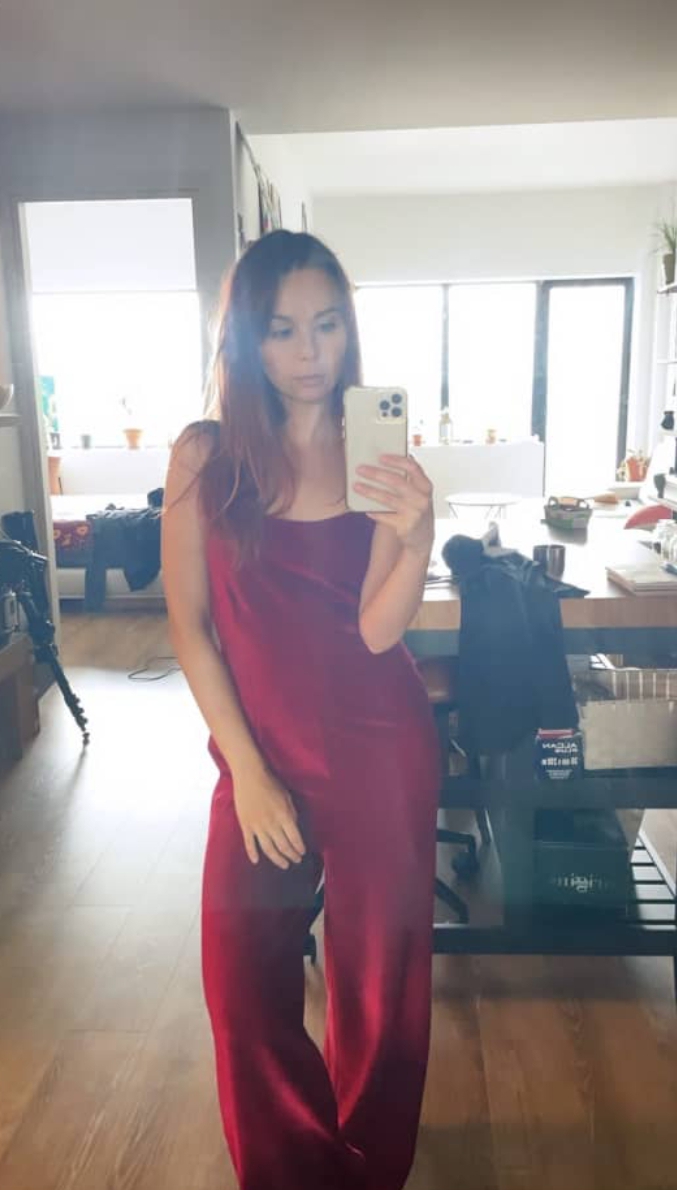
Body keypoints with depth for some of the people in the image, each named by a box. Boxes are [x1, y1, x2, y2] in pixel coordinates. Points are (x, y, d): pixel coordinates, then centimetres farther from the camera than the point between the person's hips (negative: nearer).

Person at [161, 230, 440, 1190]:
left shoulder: (377, 454, -4)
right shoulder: (205, 455, -5)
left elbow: (377, 628, -12)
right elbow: (189, 624, -5)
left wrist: (417, 535, -31)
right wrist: (248, 770, -7)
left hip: (382, 753, 0)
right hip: (260, 754, 0)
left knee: (379, 975, 12)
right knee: (245, 983, 7)